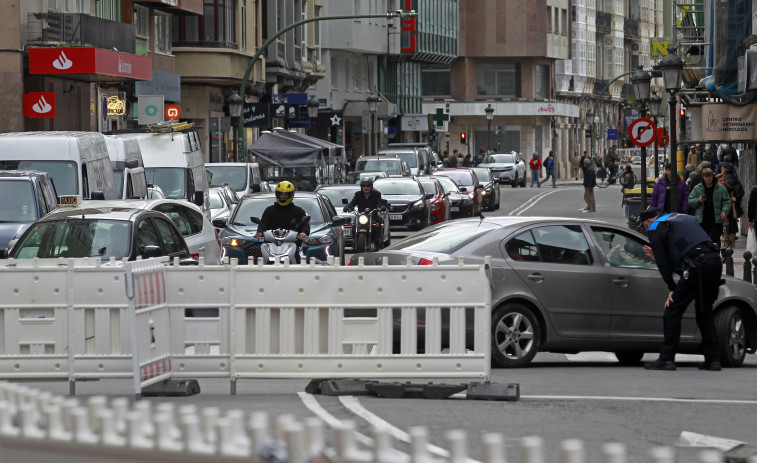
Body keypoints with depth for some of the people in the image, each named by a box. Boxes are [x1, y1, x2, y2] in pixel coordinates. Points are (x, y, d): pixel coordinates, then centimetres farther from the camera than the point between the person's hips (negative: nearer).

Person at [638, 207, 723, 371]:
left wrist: (672, 288, 7)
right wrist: (657, 256, 41)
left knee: (672, 313, 1)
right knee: (705, 313, 19)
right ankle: (712, 359, 16)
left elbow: (663, 263, 3)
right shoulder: (684, 218, 33)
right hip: (715, 261, 8)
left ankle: (666, 359, -1)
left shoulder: (655, 229, 10)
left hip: (697, 267, -8)